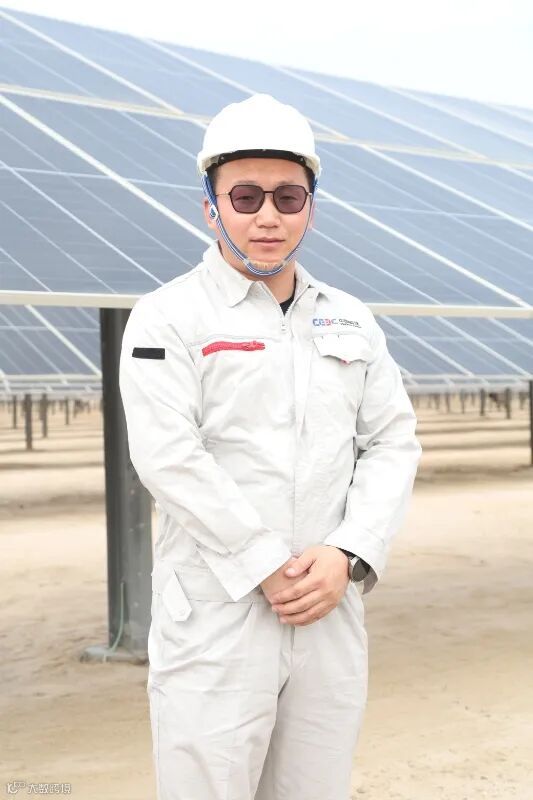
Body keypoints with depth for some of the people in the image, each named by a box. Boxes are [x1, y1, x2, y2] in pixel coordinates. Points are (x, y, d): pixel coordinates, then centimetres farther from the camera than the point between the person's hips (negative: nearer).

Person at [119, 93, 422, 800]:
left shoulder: (351, 320, 13)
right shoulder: (168, 317, -2)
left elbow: (392, 442, 8)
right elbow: (170, 457, -12)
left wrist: (347, 557, -8)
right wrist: (269, 569, -14)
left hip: (332, 606, 5)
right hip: (216, 616, -4)